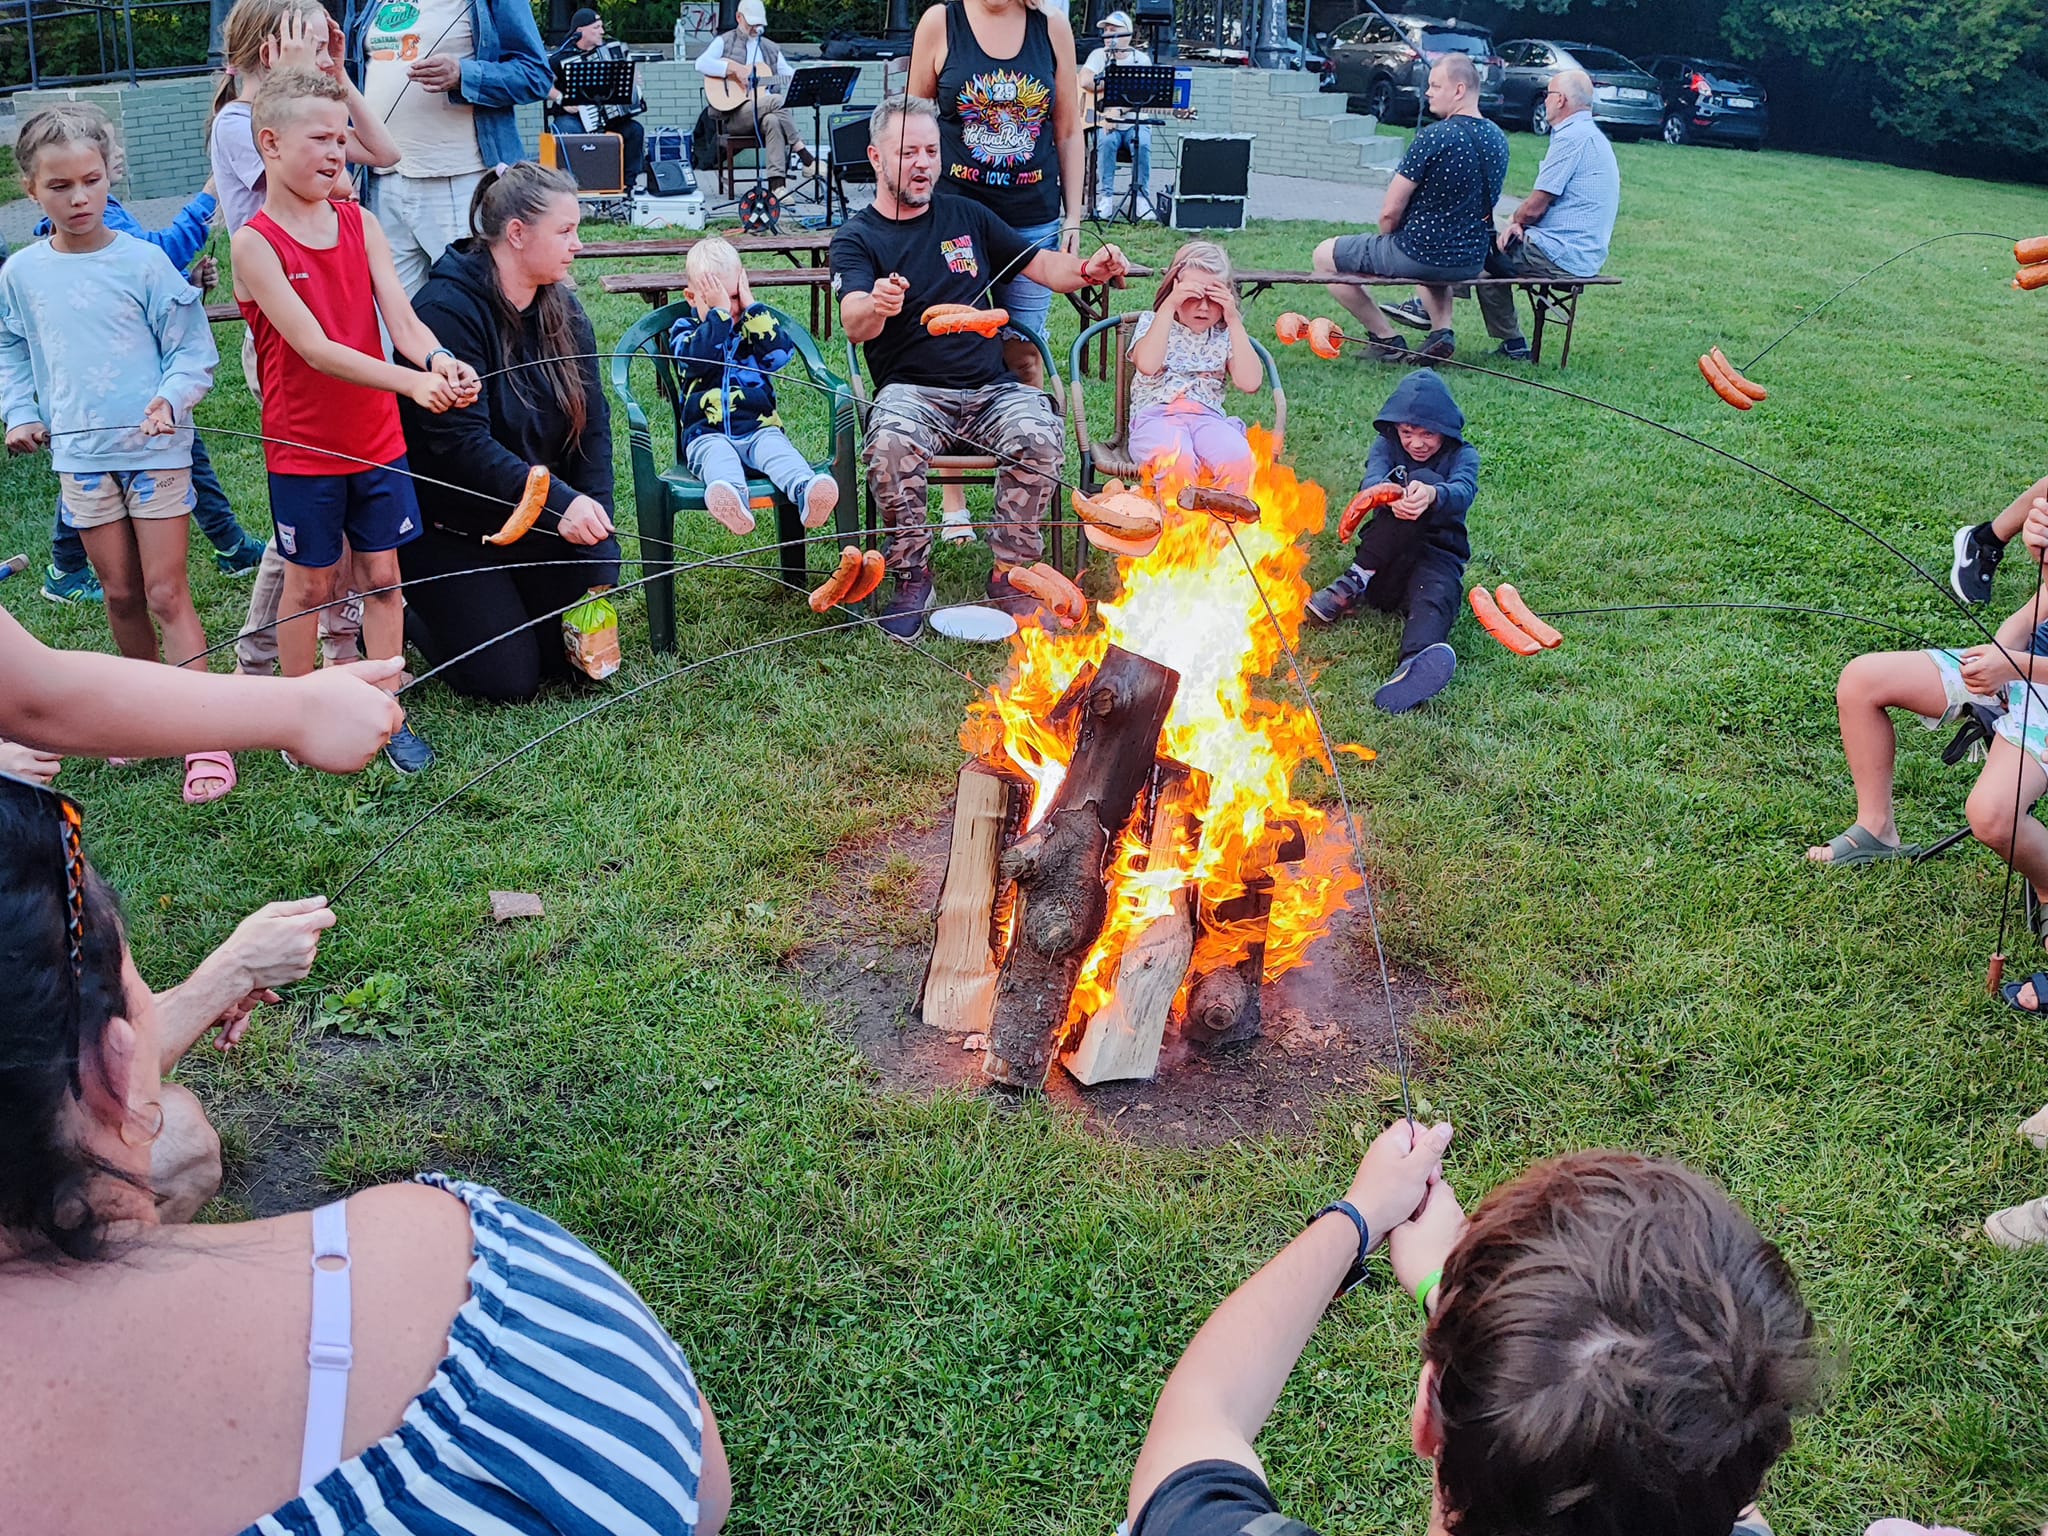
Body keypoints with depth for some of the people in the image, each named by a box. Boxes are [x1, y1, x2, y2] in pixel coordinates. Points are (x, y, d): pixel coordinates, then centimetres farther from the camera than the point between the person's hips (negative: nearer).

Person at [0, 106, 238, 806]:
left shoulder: (144, 262, -7)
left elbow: (193, 350, -4)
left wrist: (170, 399, -21)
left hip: (154, 449, -3)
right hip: (80, 454, 4)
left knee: (166, 592, -5)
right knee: (121, 594, 11)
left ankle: (206, 741, -3)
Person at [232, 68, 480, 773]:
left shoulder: (360, 222, 1)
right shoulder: (255, 243, -13)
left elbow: (401, 320, -9)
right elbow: (315, 349, -22)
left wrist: (439, 360, -32)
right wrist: (412, 382, -35)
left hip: (376, 437, 4)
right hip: (304, 445, -4)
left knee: (381, 575, 9)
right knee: (308, 584, 8)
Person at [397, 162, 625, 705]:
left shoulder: (563, 308, 1)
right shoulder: (447, 309, -22)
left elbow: (593, 420, -1)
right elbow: (460, 441, -29)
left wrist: (594, 518, -14)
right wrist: (560, 504, -36)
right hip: (449, 526, -7)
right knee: (507, 678, -8)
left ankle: (495, 597, 28)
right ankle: (398, 608, 17)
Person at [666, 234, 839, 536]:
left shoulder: (756, 324, 18)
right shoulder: (684, 330, 13)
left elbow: (781, 353, -3)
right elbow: (698, 359, -12)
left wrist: (751, 306, -4)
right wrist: (718, 312, -12)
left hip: (759, 428, 2)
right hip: (707, 434, -2)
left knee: (777, 448, -31)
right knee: (717, 455, -36)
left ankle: (807, 492, -62)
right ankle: (732, 504, -69)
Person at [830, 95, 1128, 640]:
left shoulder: (967, 217, 16)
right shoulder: (856, 238, 4)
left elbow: (1044, 266, 16)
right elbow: (853, 325, -15)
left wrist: (1088, 269, -7)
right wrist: (877, 307, -40)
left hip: (992, 390, 3)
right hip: (911, 392, -3)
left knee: (1041, 435, -28)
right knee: (891, 442, -36)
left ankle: (1010, 573, -11)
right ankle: (911, 576, -15)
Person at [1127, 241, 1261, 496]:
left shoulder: (1224, 334, 17)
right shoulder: (1152, 322, 12)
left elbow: (1250, 383, -1)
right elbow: (1147, 365, -11)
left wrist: (1234, 321, -1)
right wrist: (1168, 307, -10)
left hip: (1207, 417, 2)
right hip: (1155, 417, -2)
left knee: (1238, 458, -33)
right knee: (1177, 459, -39)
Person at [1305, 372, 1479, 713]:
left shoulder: (1462, 455, 5)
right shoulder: (1387, 445, 9)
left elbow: (1463, 492, -20)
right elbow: (1370, 482, -14)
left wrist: (1432, 496, -46)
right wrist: (1388, 493, -42)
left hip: (1438, 554, 0)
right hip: (1386, 560, 1)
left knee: (1435, 595, -39)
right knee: (1421, 478, -25)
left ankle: (1414, 668, -74)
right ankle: (1356, 584, -31)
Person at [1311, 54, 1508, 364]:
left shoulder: (1434, 137, -20)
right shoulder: (1498, 140, 4)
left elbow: (1390, 211, -18)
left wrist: (1387, 236, 5)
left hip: (1420, 256, -8)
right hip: (1472, 262, 8)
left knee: (1324, 256, 10)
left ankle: (1387, 339, 7)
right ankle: (1442, 330, 20)